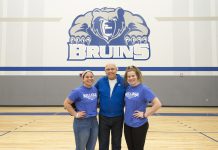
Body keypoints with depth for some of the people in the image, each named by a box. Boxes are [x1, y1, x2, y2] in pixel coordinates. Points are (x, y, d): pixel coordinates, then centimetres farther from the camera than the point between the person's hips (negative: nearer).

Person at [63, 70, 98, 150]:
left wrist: (94, 111, 5)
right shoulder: (78, 91, -13)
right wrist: (75, 114, -12)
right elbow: (66, 103, -10)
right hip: (82, 123, -5)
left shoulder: (95, 90, 2)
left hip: (94, 122, 5)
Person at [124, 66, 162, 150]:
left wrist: (145, 114, -16)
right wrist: (127, 113, 7)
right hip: (127, 124, 6)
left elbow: (157, 104, -20)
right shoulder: (127, 88, 3)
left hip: (139, 125, -5)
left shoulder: (144, 89, -14)